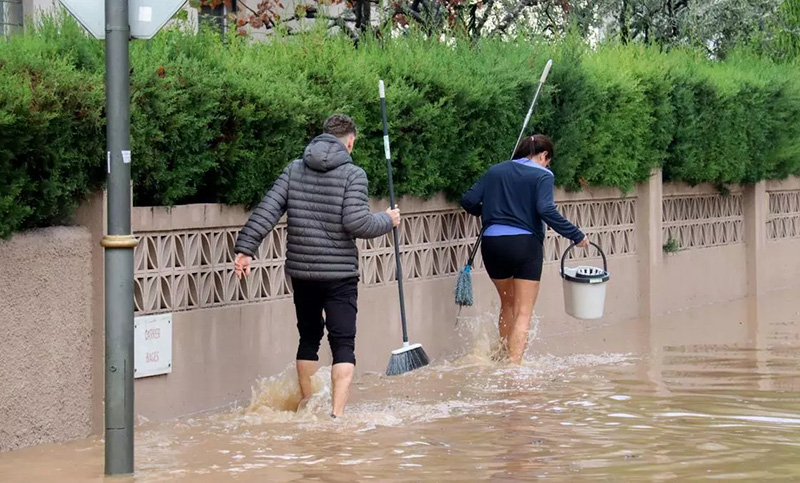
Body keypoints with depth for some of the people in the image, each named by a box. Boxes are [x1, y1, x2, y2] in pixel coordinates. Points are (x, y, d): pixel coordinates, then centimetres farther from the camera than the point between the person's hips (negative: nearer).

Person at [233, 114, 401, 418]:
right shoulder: (353, 174, -8)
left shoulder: (294, 170, 5)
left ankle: (306, 404, 32)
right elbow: (357, 222, -17)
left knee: (308, 338, 20)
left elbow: (266, 210, -2)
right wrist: (388, 221, 1)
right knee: (343, 344, -2)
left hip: (301, 271, 5)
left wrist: (245, 248, 0)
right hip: (339, 273, -5)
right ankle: (338, 412, -15)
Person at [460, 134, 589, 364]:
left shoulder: (496, 171, 13)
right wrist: (576, 235, -14)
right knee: (523, 312, 0)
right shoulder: (541, 175, -2)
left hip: (491, 243, 5)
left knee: (508, 304, 24)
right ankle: (515, 364, -13)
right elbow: (546, 210, -17)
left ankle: (506, 357, 31)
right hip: (525, 244, -5)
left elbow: (468, 201, 8)